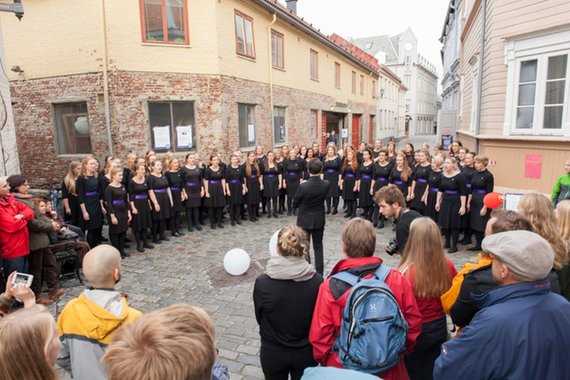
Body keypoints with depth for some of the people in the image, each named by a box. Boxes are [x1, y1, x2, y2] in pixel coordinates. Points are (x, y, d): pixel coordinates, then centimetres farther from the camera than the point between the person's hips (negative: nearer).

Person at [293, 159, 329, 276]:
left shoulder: (303, 186, -23)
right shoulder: (326, 184, -13)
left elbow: (294, 205, -10)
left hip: (304, 221, -3)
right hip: (319, 220, 3)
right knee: (318, 247, 16)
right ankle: (319, 273, 22)